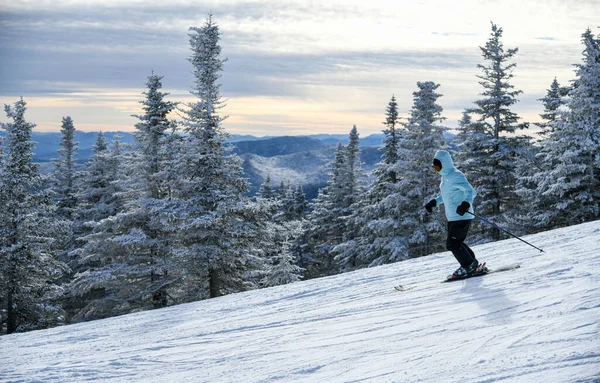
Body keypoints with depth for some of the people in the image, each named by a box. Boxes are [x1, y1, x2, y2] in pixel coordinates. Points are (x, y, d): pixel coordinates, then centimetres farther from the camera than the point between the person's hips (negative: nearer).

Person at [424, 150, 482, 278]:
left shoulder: (456, 176, -17)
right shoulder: (445, 176, 12)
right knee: (456, 243, 14)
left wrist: (465, 204, -41)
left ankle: (469, 265, 5)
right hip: (453, 217, 10)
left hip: (462, 216, -10)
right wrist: (434, 202, 22)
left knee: (452, 244, -8)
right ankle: (472, 263, 24)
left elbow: (471, 191, -24)